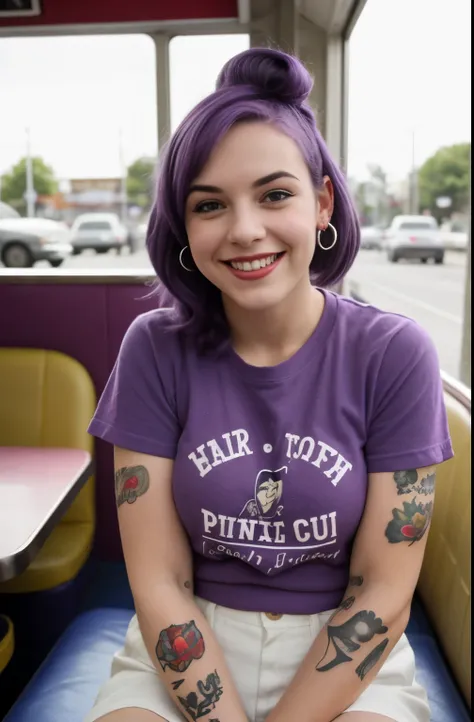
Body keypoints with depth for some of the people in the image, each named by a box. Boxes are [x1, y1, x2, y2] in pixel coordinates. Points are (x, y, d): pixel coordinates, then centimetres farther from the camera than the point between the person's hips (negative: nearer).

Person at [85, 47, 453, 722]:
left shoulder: (394, 354, -11)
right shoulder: (155, 350, -8)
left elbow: (383, 594, -9)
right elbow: (160, 583, -8)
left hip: (348, 661, 1)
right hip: (185, 653, 1)